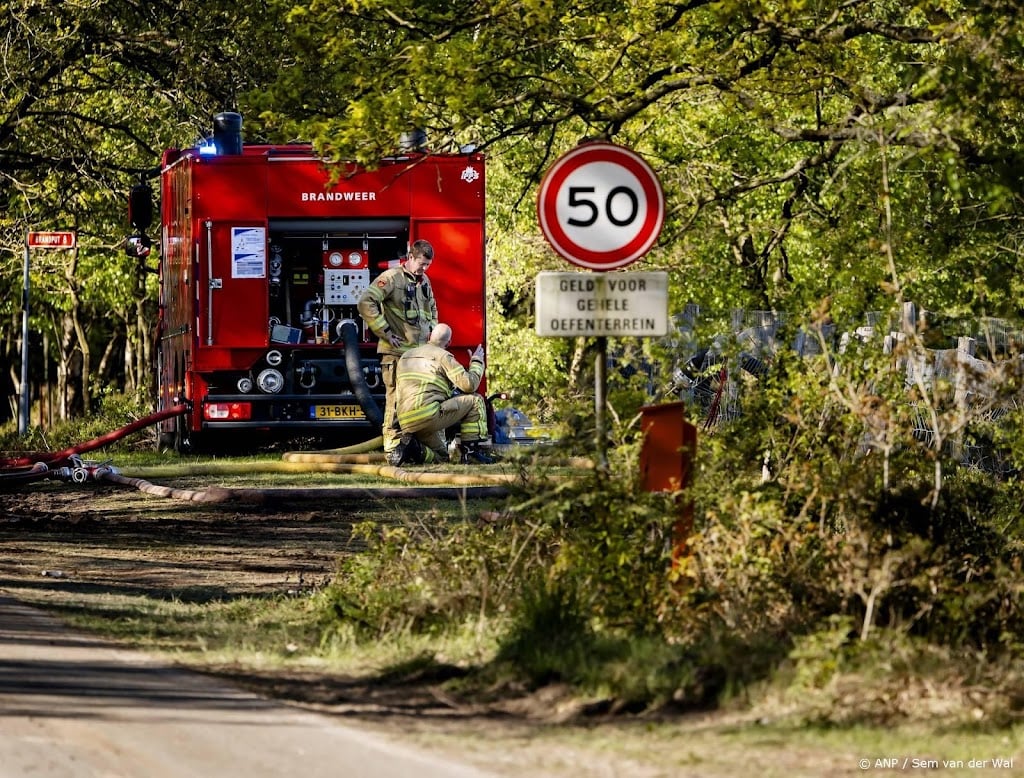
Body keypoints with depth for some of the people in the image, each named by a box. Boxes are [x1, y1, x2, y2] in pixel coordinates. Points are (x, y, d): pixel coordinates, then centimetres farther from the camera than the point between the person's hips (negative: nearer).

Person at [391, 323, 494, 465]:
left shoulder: (406, 356, 23)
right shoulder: (443, 356, 1)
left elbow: (398, 396, 28)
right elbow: (469, 384, -4)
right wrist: (476, 362, 14)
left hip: (406, 423, 7)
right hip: (428, 415, -7)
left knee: (441, 456, 25)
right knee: (475, 401, 6)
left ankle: (409, 446, -5)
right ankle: (471, 451, 0)